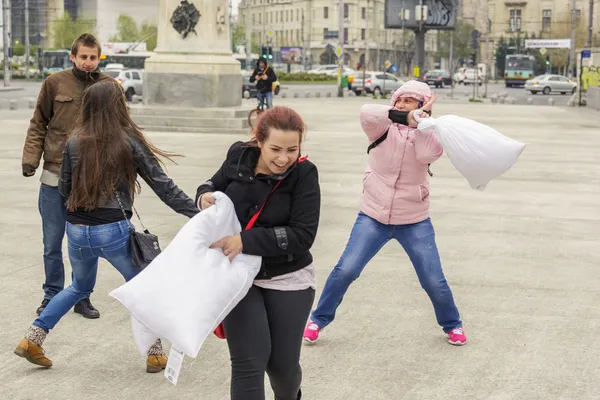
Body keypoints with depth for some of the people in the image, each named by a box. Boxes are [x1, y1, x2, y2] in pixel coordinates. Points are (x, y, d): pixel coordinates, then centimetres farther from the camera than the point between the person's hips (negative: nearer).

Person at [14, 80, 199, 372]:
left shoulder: (75, 142, 1)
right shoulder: (129, 141, -7)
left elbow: (64, 189, 9)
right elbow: (163, 186, -8)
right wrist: (199, 214, -5)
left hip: (76, 230, 4)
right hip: (113, 231, -4)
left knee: (80, 287, 28)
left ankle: (32, 340, 23)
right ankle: (155, 354, 18)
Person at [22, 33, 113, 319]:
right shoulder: (55, 83, -3)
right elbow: (39, 125, 3)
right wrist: (30, 159, -7)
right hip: (55, 177, 0)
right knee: (52, 244, 8)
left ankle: (82, 297, 23)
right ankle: (52, 296, 23)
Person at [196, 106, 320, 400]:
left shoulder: (304, 173, -17)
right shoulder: (239, 156, -8)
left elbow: (302, 235, -23)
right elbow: (216, 185, 11)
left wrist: (246, 241, -31)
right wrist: (205, 196, -13)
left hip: (288, 280, -1)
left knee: (282, 364, 10)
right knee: (249, 362, -8)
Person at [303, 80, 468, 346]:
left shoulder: (429, 134, -1)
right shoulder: (384, 129, -4)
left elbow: (428, 154, -26)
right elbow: (367, 113, -29)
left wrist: (421, 118, -24)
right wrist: (405, 117, -40)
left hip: (415, 222, 0)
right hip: (373, 217, 0)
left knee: (434, 281, 2)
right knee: (345, 271, -9)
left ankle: (452, 324, 28)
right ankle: (319, 319, 11)